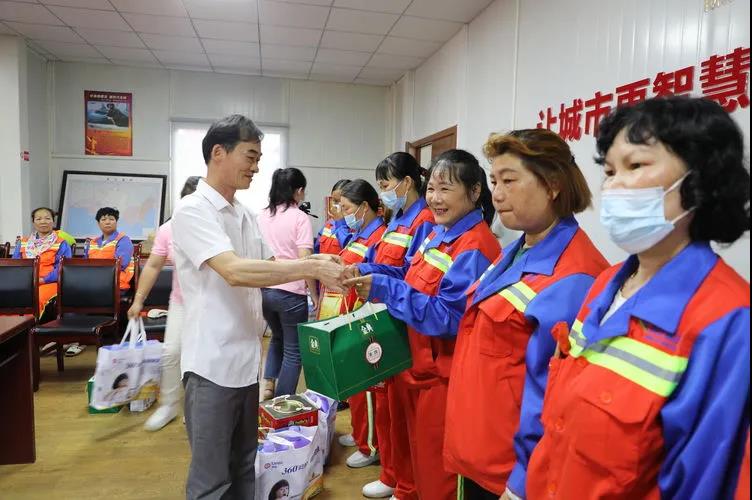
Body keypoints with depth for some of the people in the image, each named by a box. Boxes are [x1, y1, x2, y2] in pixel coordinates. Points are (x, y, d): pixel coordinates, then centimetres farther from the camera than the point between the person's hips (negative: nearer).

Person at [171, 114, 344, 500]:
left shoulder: (245, 215, 10)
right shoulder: (192, 210, -15)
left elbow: (265, 266, 18)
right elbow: (236, 272, -27)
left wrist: (314, 267, 2)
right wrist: (311, 268, -27)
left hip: (246, 359, 8)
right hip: (213, 364, -8)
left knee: (244, 469, 20)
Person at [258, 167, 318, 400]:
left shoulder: (262, 216, 7)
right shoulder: (300, 217, -10)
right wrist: (314, 294, -6)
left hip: (264, 289, 6)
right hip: (290, 292, -6)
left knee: (277, 338, 29)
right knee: (293, 349, 11)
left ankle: (268, 385, 19)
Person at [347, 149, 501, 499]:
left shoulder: (474, 247, -21)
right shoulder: (438, 234, 7)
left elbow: (446, 316, -26)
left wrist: (383, 288, -25)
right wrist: (368, 274, -1)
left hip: (445, 375, -9)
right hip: (420, 366, 9)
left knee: (437, 471, 10)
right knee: (418, 456, 24)